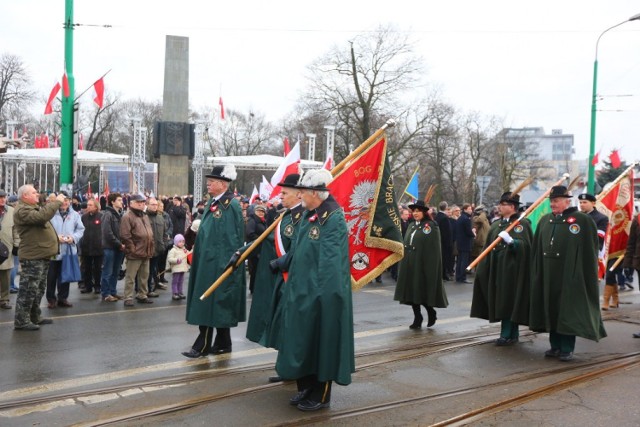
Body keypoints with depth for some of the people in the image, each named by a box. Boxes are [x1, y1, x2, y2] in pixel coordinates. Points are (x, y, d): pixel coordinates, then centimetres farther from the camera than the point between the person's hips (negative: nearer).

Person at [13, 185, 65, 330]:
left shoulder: (33, 207, 20)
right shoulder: (22, 210, -15)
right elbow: (41, 217, -30)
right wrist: (56, 202, -24)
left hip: (41, 255, 11)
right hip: (33, 257, -11)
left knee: (39, 288, 17)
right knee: (29, 289, -8)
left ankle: (35, 316, 27)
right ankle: (21, 321, -3)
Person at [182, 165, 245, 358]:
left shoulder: (231, 205, -13)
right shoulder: (212, 203, 12)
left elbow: (235, 237, -15)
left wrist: (229, 262, -18)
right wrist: (198, 253, 16)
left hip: (220, 262, -9)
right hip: (207, 260, 9)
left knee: (211, 302, -5)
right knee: (213, 303, 13)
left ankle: (203, 345, 2)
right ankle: (223, 343, 22)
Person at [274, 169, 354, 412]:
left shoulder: (333, 219, -16)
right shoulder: (308, 216, 9)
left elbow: (330, 262, -20)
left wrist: (323, 295, -22)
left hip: (319, 294, -8)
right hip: (301, 291, 8)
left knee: (320, 343, 3)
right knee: (302, 341, 15)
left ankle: (321, 396, 17)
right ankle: (306, 388, 30)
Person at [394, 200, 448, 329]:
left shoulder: (431, 226, -6)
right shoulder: (411, 225, 14)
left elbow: (434, 249, -11)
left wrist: (431, 267, -16)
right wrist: (405, 262, 10)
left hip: (423, 264, -7)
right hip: (410, 264, 7)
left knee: (422, 290, -2)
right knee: (412, 291, 6)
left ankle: (431, 312, 22)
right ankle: (417, 318, 15)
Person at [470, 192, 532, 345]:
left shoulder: (522, 223, -6)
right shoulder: (496, 225, 14)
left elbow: (526, 246, -15)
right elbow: (488, 248, 15)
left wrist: (510, 241, -28)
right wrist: (482, 269, 11)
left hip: (512, 270, -7)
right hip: (496, 270, 7)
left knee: (509, 301, -3)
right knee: (501, 302, 10)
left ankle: (508, 335, 4)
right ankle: (512, 333, 21)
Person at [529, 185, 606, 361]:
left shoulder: (583, 220, -5)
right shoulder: (545, 220, 9)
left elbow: (589, 251, -7)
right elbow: (537, 249, 11)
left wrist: (586, 275, -11)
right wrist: (537, 272, 6)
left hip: (570, 276, -5)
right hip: (548, 276, 5)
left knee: (568, 312, 2)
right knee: (551, 309, 10)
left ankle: (567, 349, 12)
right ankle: (555, 346, 22)